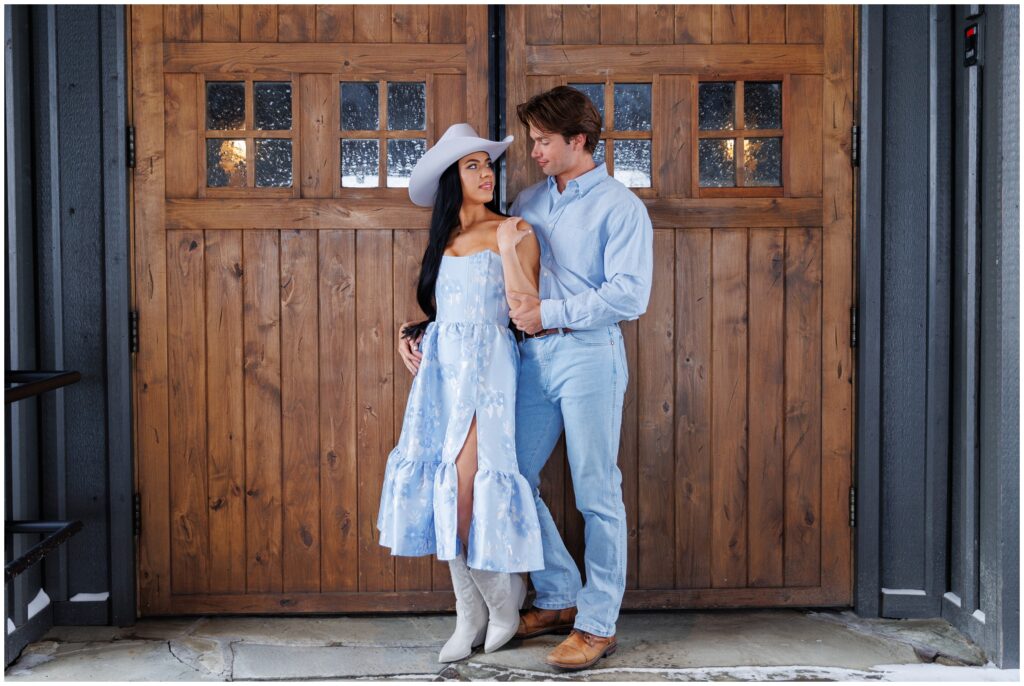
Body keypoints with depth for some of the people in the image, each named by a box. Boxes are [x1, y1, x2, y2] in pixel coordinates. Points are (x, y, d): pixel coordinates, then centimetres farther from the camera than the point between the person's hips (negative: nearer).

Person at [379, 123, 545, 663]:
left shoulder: (512, 232, -2)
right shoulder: (441, 239, 16)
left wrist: (508, 249, -18)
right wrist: (412, 332, 7)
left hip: (486, 365, -6)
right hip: (439, 366, 6)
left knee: (465, 490, -12)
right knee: (444, 491, 3)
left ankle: (502, 596, 12)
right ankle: (470, 617, 13)